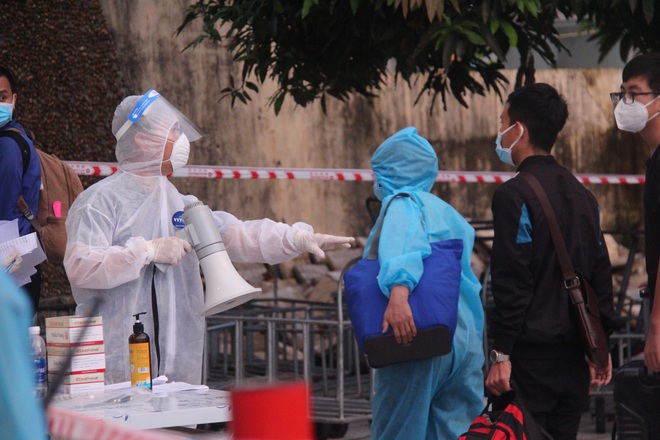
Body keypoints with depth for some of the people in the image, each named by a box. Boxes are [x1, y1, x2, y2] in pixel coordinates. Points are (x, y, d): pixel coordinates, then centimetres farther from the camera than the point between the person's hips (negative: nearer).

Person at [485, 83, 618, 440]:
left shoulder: (514, 195, -11)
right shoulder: (581, 194, 13)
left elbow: (512, 281, -16)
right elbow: (601, 273, 15)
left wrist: (501, 354, -15)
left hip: (532, 353, -7)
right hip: (574, 353, 7)